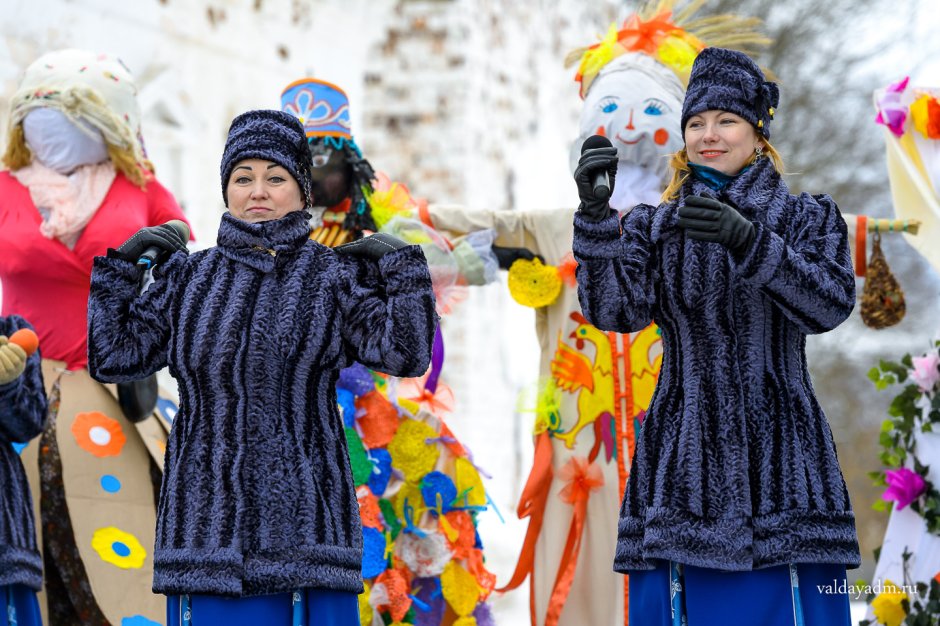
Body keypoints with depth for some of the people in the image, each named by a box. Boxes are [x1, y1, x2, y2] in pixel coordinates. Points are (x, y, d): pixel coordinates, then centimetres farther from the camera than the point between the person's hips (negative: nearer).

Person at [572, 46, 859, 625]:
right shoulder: (652, 228, 13)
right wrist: (595, 215, -18)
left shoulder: (809, 217, 9)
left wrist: (746, 238, -24)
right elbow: (615, 312, -4)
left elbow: (830, 305, -10)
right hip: (684, 461, 1)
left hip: (778, 461, -1)